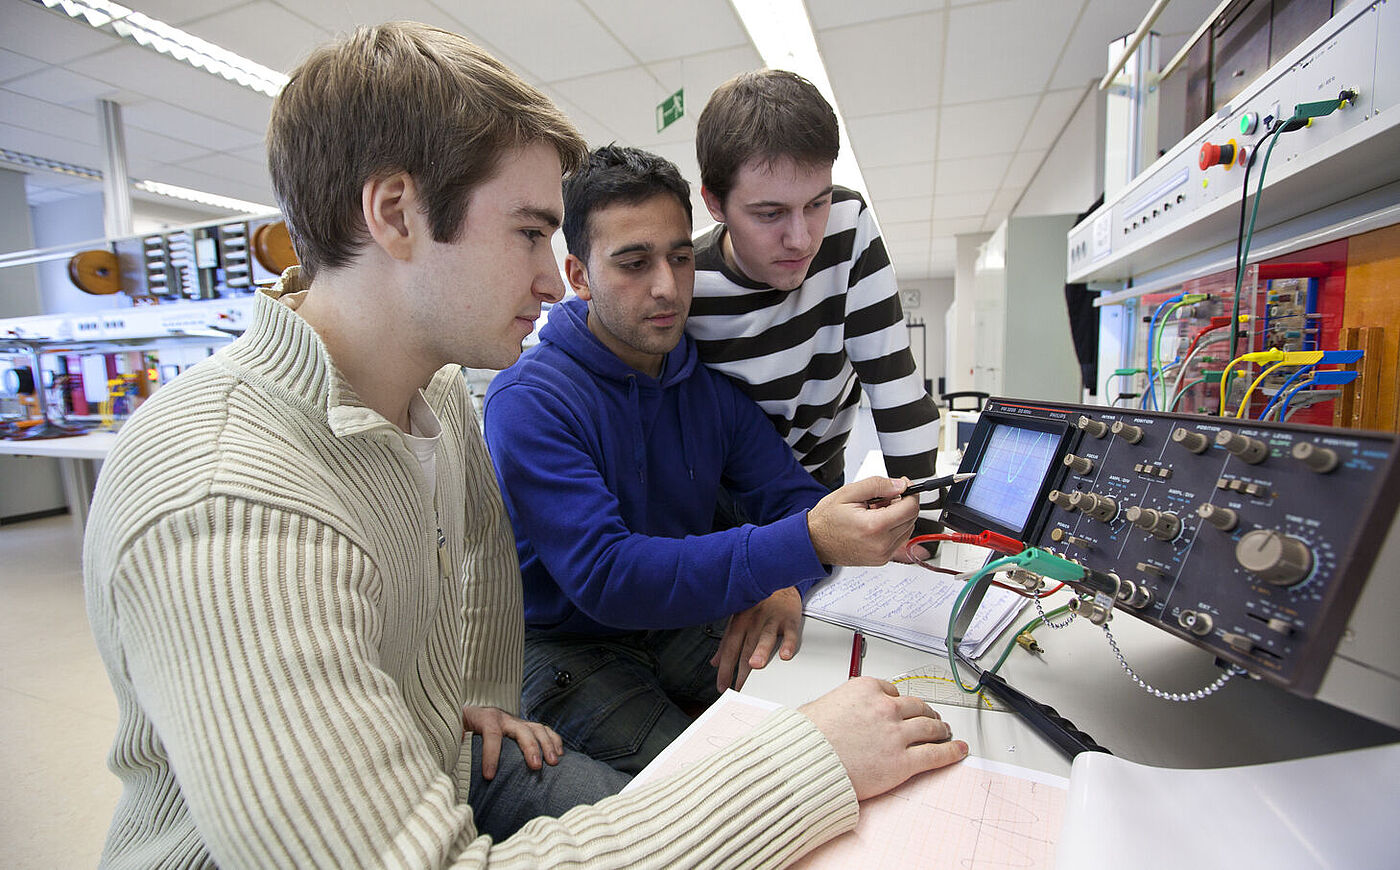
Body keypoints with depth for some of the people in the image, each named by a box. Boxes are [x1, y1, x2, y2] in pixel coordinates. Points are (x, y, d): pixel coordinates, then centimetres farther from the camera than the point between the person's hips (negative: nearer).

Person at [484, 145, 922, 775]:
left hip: (683, 622, 5)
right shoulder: (528, 402, -20)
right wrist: (806, 543, -38)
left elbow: (789, 494, -1)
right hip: (566, 646, -4)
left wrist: (784, 585, -25)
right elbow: (605, 575, -29)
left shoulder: (711, 382, -1)